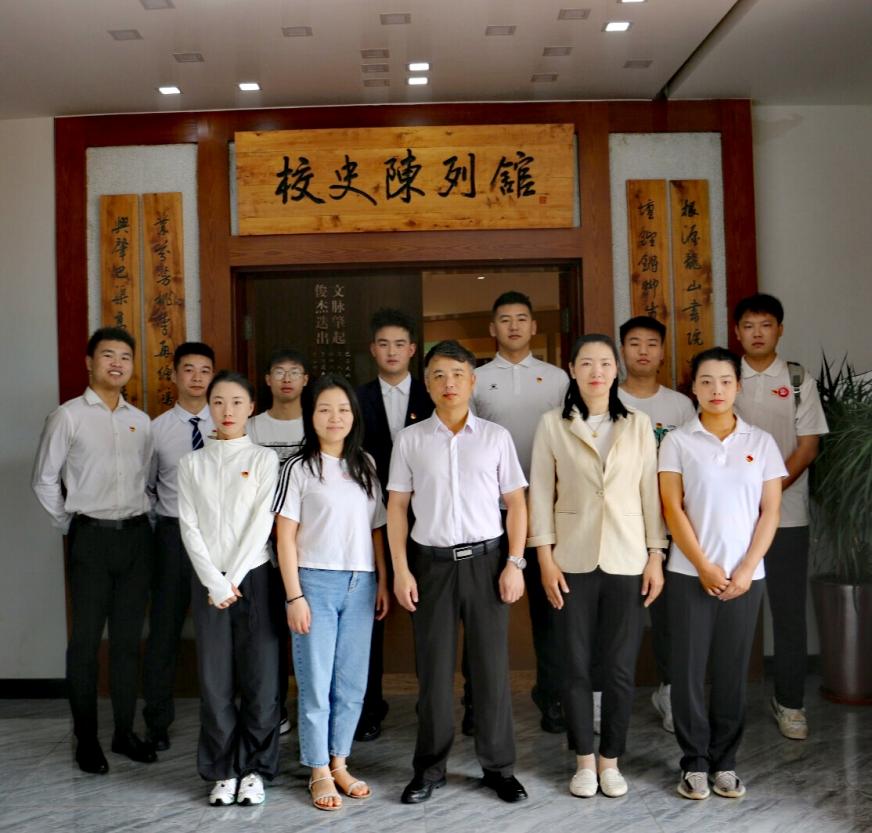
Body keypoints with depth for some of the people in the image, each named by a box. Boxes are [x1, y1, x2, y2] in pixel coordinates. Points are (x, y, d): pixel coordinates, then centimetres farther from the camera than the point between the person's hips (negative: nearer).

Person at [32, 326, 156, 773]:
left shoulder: (141, 421, 10)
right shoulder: (67, 416, -3)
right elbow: (44, 481, 0)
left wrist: (141, 522, 8)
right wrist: (71, 527, 0)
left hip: (136, 535, 4)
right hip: (92, 538, -4)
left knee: (128, 639, 10)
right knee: (86, 639, 3)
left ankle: (125, 732, 21)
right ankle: (86, 739, 15)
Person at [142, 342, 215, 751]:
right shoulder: (157, 428, 3)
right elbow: (146, 486, 10)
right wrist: (154, 529, 5)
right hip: (174, 533, 0)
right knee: (164, 629, 6)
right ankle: (157, 721, 22)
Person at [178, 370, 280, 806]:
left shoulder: (264, 459, 3)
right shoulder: (192, 463, 9)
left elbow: (262, 523, -5)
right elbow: (189, 527, 2)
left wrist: (233, 579, -11)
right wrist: (214, 582, -9)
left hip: (254, 576, -1)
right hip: (208, 581, 2)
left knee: (260, 677, 0)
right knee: (215, 680, 4)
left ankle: (253, 770, 15)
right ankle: (222, 771, 17)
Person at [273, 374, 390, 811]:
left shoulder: (365, 464, 9)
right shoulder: (299, 467, -2)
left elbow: (376, 528, 12)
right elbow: (285, 534, -5)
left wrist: (382, 582, 7)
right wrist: (294, 595, -10)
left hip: (360, 585, 4)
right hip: (316, 581, -3)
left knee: (353, 683, 9)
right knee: (316, 682, 3)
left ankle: (339, 763, 25)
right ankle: (319, 772, 17)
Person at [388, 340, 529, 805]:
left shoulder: (496, 437, 4)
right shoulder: (410, 440, 4)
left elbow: (515, 504, 5)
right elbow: (397, 506, 5)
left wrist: (515, 563, -3)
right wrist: (400, 570, -1)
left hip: (485, 558, 0)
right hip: (431, 561, 0)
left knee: (491, 666, 6)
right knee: (433, 669, 8)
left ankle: (498, 766, 21)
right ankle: (430, 767, 22)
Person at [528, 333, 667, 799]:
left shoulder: (638, 425, 5)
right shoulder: (553, 425, 1)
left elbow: (650, 493, 5)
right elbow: (540, 494, 0)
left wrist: (656, 557, 1)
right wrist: (545, 559, -5)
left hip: (626, 560, 1)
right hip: (573, 560, -1)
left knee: (621, 667, 5)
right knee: (576, 665, 6)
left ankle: (610, 759, 22)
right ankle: (584, 760, 22)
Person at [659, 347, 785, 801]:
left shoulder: (761, 442, 5)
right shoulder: (677, 441, 0)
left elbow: (770, 512, 3)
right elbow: (673, 508, -5)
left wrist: (746, 570, -6)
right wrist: (704, 567, -10)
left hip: (745, 575, 2)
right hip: (691, 574, -1)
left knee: (733, 670, 8)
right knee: (689, 669, 3)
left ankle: (724, 762, 22)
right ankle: (694, 763, 17)